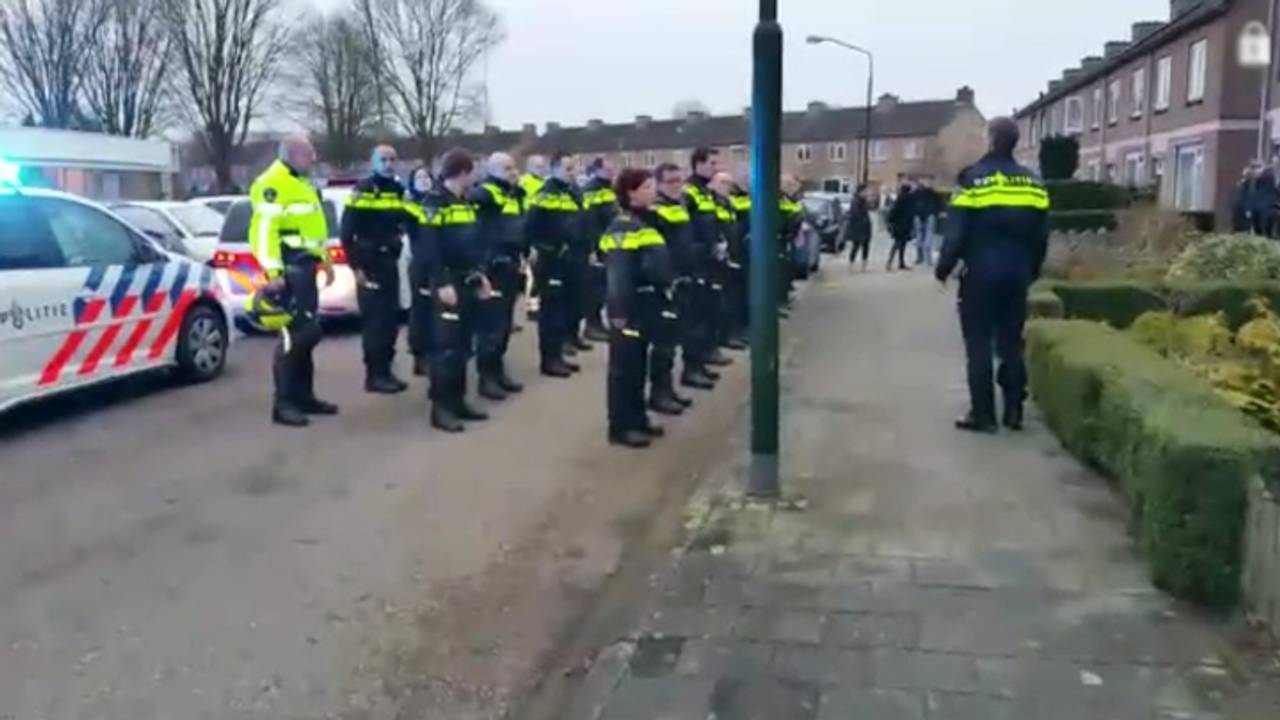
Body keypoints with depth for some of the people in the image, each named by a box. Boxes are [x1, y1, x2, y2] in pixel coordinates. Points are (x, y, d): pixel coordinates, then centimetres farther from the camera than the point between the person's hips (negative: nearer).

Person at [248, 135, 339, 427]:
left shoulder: (302, 184, 21)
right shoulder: (272, 185, -12)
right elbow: (265, 230, -20)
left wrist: (325, 260, 27)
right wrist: (273, 271, -26)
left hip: (305, 266, 10)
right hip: (289, 268, -10)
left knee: (308, 333, 13)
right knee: (294, 335, -11)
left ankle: (303, 396, 22)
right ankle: (283, 404, -6)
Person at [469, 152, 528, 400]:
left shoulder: (516, 194, 16)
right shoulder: (487, 192, -11)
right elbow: (468, 199, -33)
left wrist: (525, 254, 23)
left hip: (511, 266, 9)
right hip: (492, 267, -9)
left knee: (505, 323, 14)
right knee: (492, 324, -6)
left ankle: (498, 370, 25)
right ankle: (486, 377, 1)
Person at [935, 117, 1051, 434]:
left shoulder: (974, 178, -8)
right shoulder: (1033, 182, 7)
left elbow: (956, 232, -11)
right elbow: (1041, 235, 11)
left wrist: (944, 268, 0)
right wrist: (1032, 270, 22)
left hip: (981, 273, -5)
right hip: (1016, 274, 5)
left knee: (979, 343, 1)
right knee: (1011, 342, 12)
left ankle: (983, 414, 1)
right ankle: (1014, 411, 14)